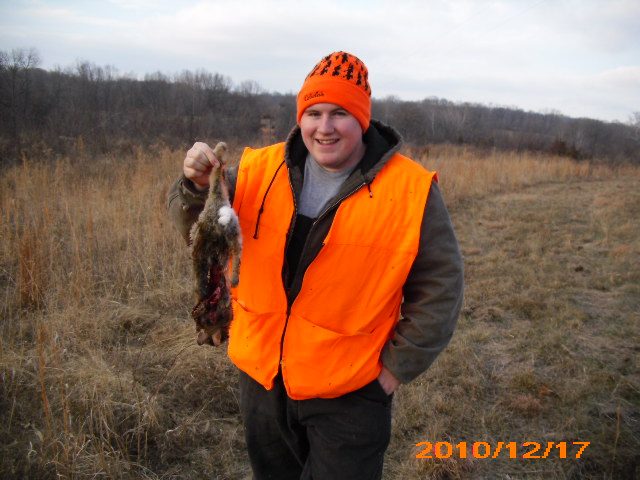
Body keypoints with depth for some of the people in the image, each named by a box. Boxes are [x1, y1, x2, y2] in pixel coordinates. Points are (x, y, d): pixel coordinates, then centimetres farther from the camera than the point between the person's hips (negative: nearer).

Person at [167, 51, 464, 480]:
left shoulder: (411, 190, -13)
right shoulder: (261, 170, -5)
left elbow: (439, 286, -7)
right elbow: (197, 228, 1)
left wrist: (398, 365, -9)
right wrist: (197, 185, -20)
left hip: (348, 394, -4)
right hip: (262, 378, 4)